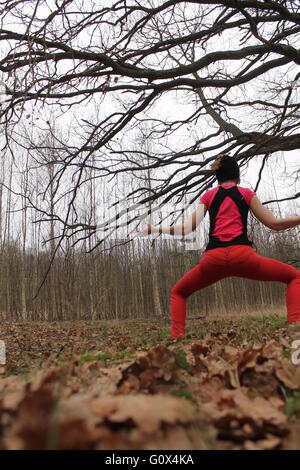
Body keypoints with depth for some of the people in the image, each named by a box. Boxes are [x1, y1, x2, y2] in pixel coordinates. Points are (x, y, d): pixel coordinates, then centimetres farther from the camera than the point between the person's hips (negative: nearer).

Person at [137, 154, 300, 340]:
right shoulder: (246, 193, 17)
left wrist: (155, 229, 21)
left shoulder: (208, 195, 20)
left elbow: (187, 228, 11)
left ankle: (177, 337, 2)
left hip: (213, 258, 2)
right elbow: (274, 224, 13)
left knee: (178, 293, 25)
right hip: (242, 254, -1)